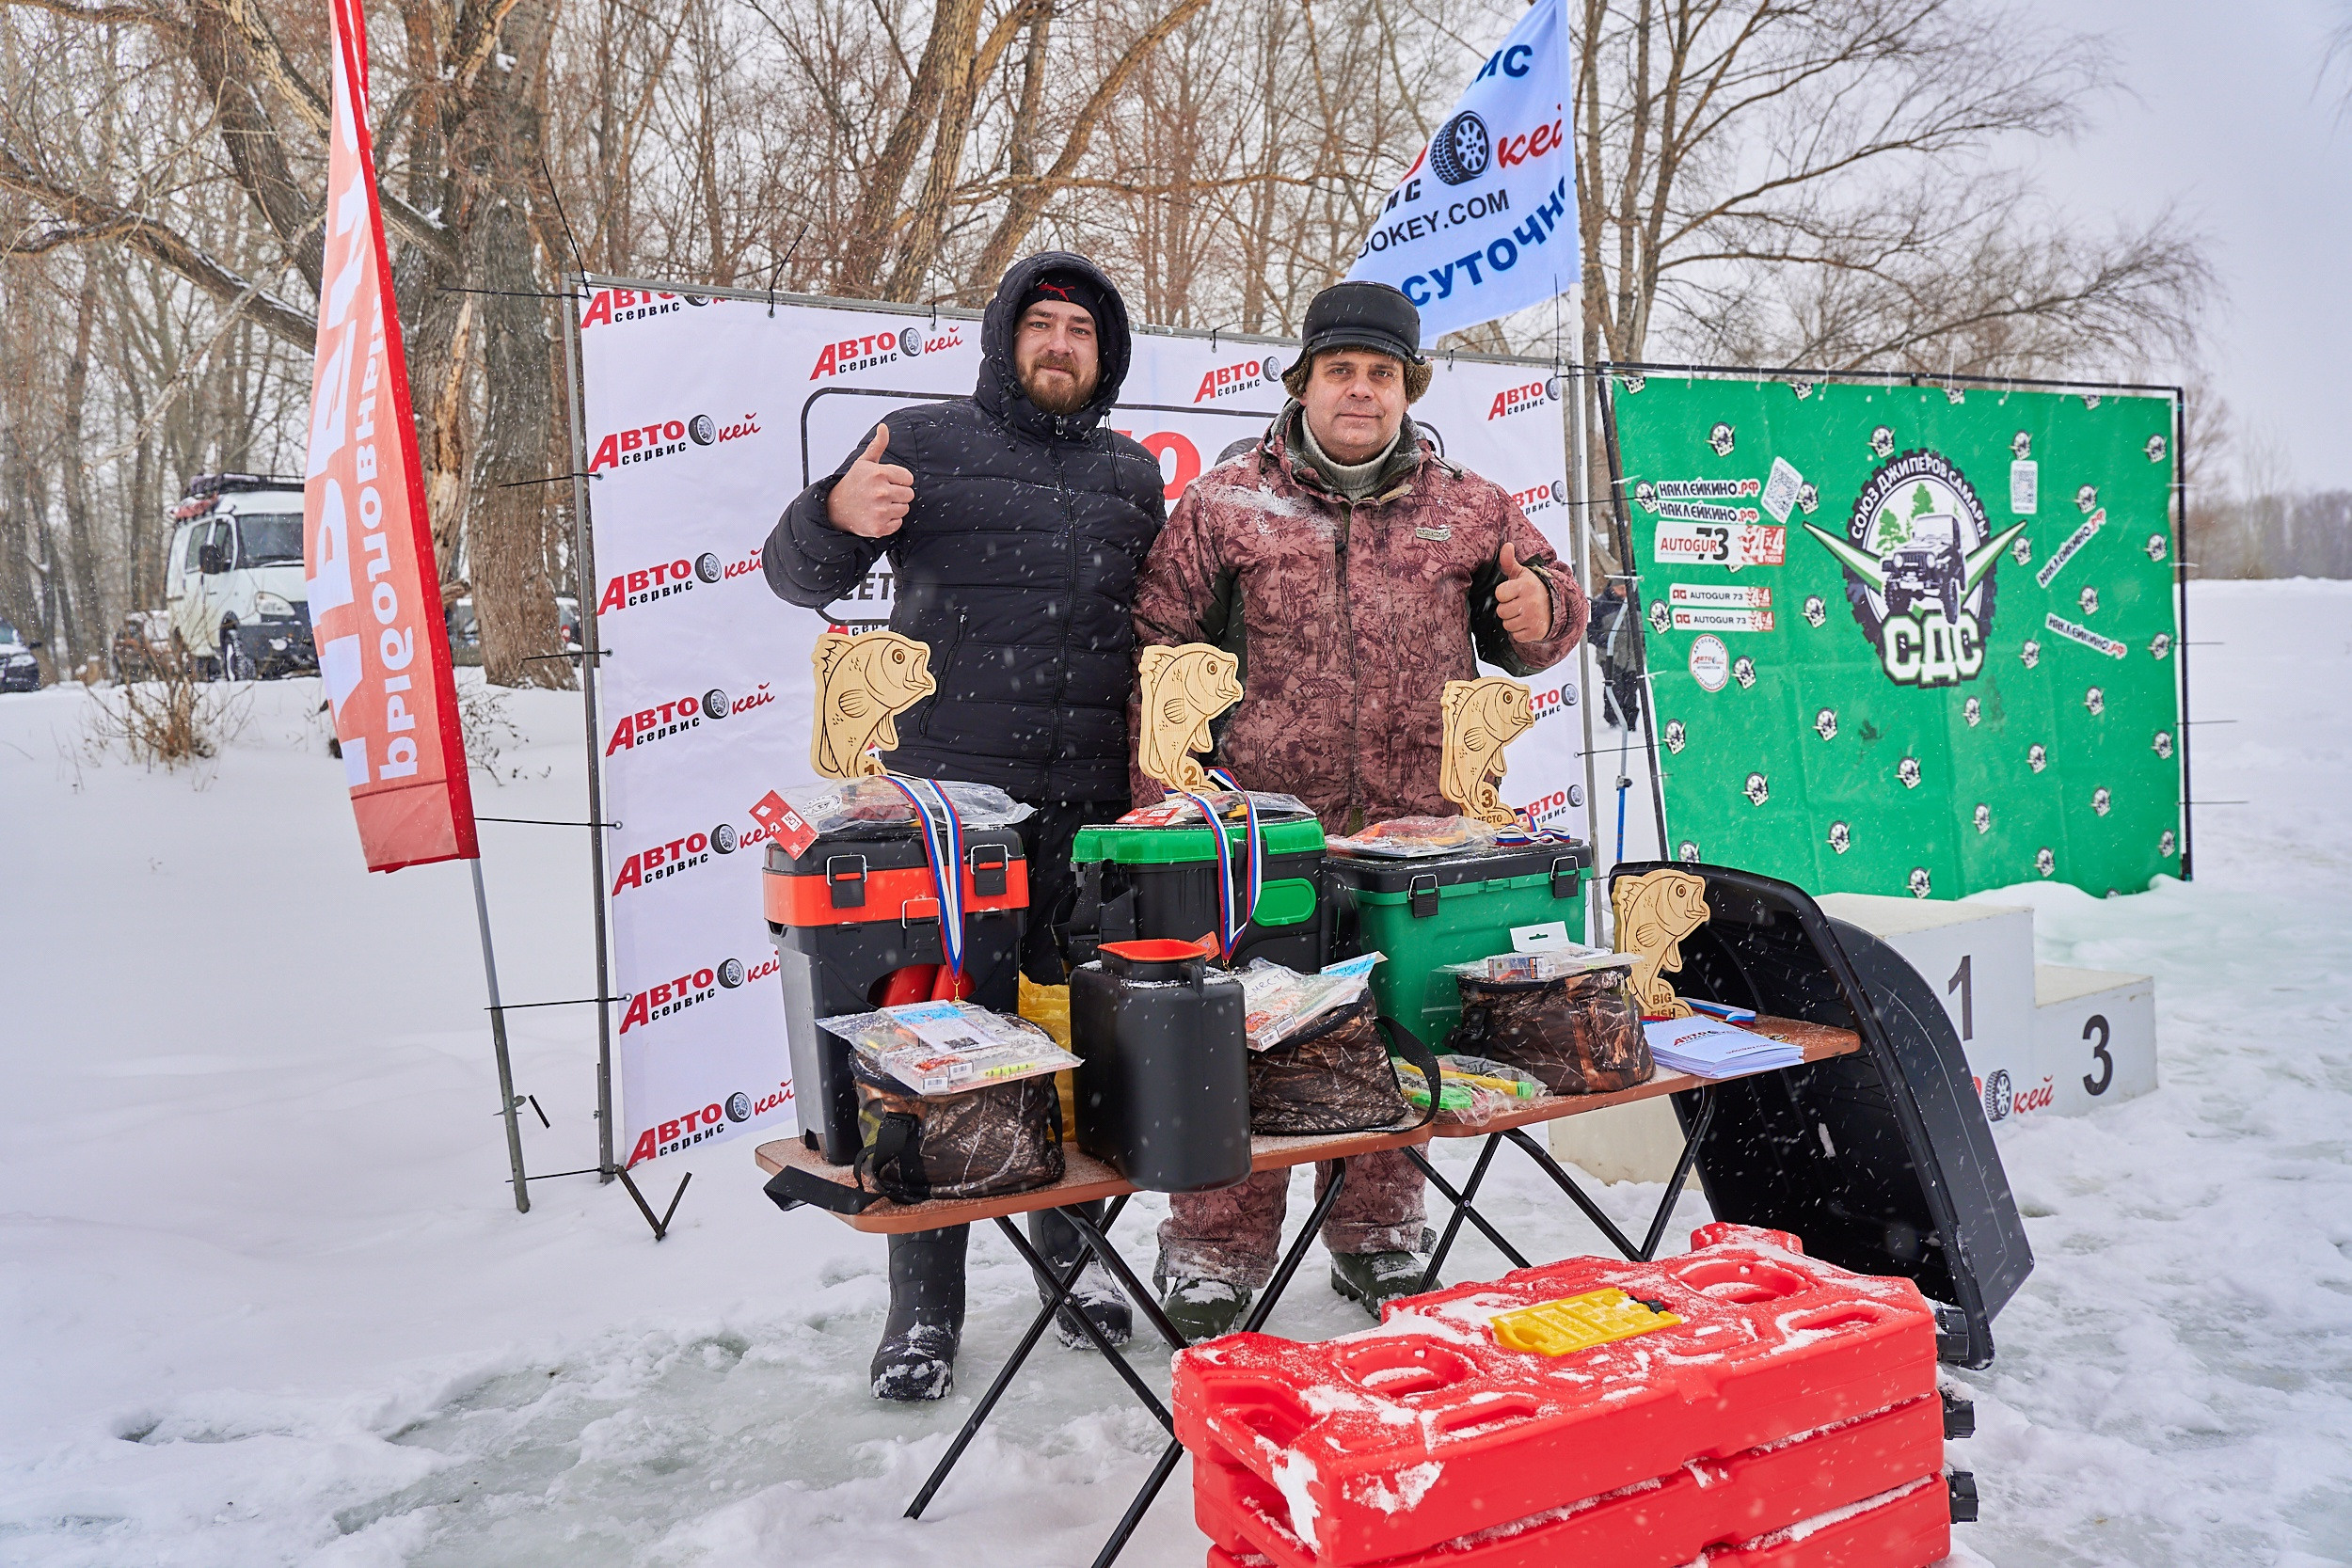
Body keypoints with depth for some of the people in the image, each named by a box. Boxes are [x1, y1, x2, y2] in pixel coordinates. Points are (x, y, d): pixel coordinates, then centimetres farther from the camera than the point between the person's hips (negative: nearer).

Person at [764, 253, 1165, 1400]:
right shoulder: (929, 443, 5)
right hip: (949, 794, -3)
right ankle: (924, 1306, 12)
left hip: (1092, 808, 4)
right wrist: (834, 516, -20)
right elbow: (797, 578, 3)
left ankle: (1074, 1255, 30)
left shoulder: (1133, 474, 17)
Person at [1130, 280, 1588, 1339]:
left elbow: (1538, 628, 21)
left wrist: (1542, 609, -4)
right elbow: (1161, 646, 6)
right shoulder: (1225, 505, 5)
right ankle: (1216, 1254, 18)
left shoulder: (1471, 510, 12)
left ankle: (1378, 1236, 31)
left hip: (1415, 836, 3)